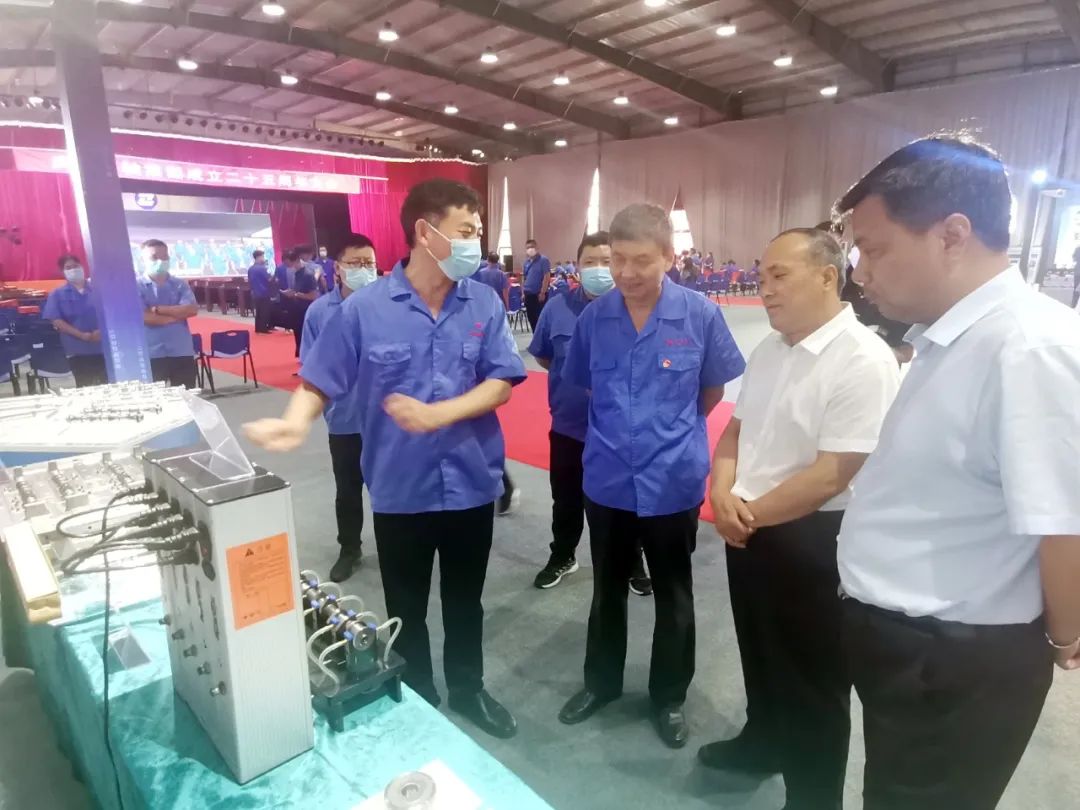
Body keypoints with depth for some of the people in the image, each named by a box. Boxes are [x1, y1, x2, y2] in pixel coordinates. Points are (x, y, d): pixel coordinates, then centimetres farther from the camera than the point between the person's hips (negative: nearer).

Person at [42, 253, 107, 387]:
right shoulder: (58, 294, 5)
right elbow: (56, 321, -3)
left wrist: (103, 330, -14)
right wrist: (82, 335, -14)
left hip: (103, 347, 1)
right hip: (78, 351, -1)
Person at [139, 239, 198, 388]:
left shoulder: (180, 284, 8)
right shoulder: (137, 287, 0)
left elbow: (192, 309, -7)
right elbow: (143, 317, -13)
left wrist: (158, 309, -12)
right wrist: (177, 314, -9)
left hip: (182, 352, 2)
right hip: (152, 354, -2)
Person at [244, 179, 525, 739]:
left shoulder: (485, 304, -4)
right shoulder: (365, 307, -10)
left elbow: (501, 382, -8)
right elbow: (321, 381, -5)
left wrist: (437, 413, -22)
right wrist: (296, 422, -26)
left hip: (471, 483, 2)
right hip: (400, 488, -1)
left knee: (465, 601, 21)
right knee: (406, 610, 18)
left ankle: (467, 689, 46)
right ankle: (418, 701, 42)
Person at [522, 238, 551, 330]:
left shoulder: (544, 260, -8)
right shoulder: (527, 262, 13)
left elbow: (547, 277, -14)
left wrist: (542, 292, -19)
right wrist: (523, 292, 12)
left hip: (539, 294, -7)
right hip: (529, 294, 7)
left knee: (541, 318, -5)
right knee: (531, 317, 11)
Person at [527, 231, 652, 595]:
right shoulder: (557, 308, -5)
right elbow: (542, 356, 8)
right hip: (569, 425, 2)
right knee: (566, 499, 18)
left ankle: (634, 564, 37)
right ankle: (562, 557, 41)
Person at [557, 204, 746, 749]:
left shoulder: (700, 315, -14)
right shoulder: (594, 317, -7)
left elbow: (713, 388, 1)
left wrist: (673, 429, 8)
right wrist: (618, 429, 9)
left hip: (673, 480, -1)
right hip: (607, 478, 2)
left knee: (673, 597, 17)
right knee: (607, 589, 20)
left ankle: (669, 696, 39)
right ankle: (601, 681, 43)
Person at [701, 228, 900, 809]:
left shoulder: (864, 362, -20)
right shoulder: (769, 350, 5)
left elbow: (831, 476, -23)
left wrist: (750, 514, -13)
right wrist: (723, 494, -6)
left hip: (812, 539, -7)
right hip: (748, 529, 8)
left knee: (811, 678, 12)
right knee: (760, 651, 26)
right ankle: (763, 742, 51)